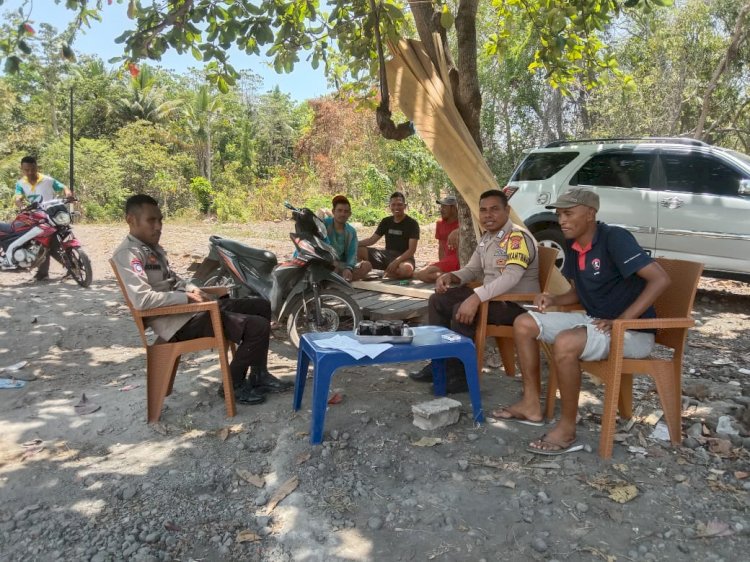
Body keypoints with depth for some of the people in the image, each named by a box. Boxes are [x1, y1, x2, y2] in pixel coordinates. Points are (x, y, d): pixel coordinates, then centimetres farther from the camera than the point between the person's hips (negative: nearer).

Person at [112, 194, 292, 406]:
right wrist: (187, 297, -19)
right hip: (180, 322, -10)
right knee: (258, 327, -18)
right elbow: (141, 299, -28)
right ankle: (233, 385, 3)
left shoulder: (152, 248, 16)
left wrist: (192, 289, 4)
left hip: (191, 308, 11)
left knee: (262, 306, 12)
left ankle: (259, 375, 19)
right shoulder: (128, 254, -15)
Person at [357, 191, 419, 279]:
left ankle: (388, 273, -12)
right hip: (387, 255, 4)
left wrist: (396, 261, -29)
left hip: (403, 258, -4)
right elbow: (372, 240, 11)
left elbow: (412, 250, -15)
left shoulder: (412, 224, -8)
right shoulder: (386, 221, 8)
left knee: (407, 269, -41)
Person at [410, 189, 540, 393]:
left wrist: (476, 297, -42)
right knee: (438, 301, 4)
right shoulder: (485, 239, 11)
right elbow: (472, 269, 20)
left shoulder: (518, 237, -19)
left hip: (517, 304, -9)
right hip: (493, 297, 10)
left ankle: (459, 375, -15)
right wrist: (451, 276, -3)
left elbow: (511, 277, -33)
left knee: (462, 311, -30)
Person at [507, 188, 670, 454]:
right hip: (593, 320, 9)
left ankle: (567, 429, -16)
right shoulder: (573, 247, 5)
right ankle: (531, 404, 6)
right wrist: (554, 300, -4)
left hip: (633, 331, -9)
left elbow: (660, 279, -25)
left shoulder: (615, 238, -19)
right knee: (524, 324, 1)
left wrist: (620, 322, -28)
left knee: (565, 343, -34)